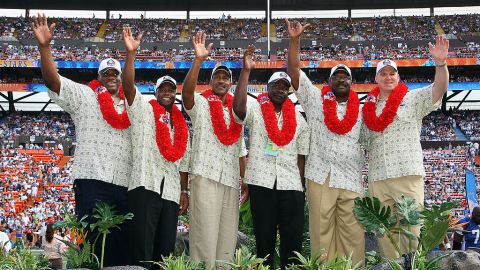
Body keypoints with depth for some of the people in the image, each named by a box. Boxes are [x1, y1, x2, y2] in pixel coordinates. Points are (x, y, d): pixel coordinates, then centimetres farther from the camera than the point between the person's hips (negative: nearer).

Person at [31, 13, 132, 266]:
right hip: (92, 180, -4)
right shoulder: (84, 96, 7)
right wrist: (44, 46, -17)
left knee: (123, 244, 6)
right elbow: (53, 80, -6)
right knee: (94, 243, -5)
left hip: (126, 184, 4)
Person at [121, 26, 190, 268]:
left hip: (171, 192, 5)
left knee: (166, 249, 7)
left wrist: (184, 191, 11)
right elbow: (128, 85, -10)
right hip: (145, 186, -5)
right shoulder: (143, 109, 7)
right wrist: (130, 53, -20)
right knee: (142, 248, -8)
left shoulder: (181, 124, 19)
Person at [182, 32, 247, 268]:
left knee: (228, 237, 5)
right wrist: (199, 59, -27)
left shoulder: (236, 113, 21)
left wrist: (245, 180, 12)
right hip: (206, 177, -5)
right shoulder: (200, 104, 5)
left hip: (231, 181, 5)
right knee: (205, 235, -10)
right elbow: (187, 92, -18)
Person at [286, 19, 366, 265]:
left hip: (352, 180, 2)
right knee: (321, 233, 1)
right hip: (320, 177, -2)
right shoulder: (315, 100, 7)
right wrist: (295, 39, -8)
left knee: (353, 235, 0)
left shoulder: (361, 111, 13)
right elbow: (294, 69, 1)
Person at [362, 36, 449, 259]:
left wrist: (440, 63, -24)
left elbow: (439, 88, -10)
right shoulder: (369, 107, 17)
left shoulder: (413, 98, 6)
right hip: (377, 179, 4)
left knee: (411, 230, -6)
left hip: (408, 175, -4)